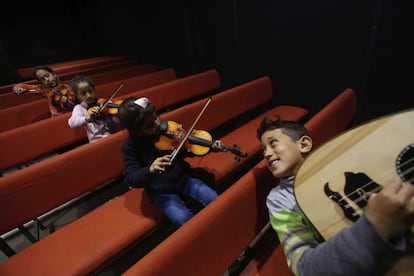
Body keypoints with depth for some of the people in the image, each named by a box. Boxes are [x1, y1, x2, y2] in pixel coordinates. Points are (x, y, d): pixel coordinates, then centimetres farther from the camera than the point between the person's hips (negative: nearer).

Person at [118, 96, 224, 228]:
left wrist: (211, 148, -12)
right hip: (160, 192, -2)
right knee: (184, 219, -24)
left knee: (215, 200, -12)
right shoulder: (130, 146, -14)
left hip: (183, 179, 3)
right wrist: (150, 170, -42)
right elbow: (131, 179, -20)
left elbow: (188, 151, 3)